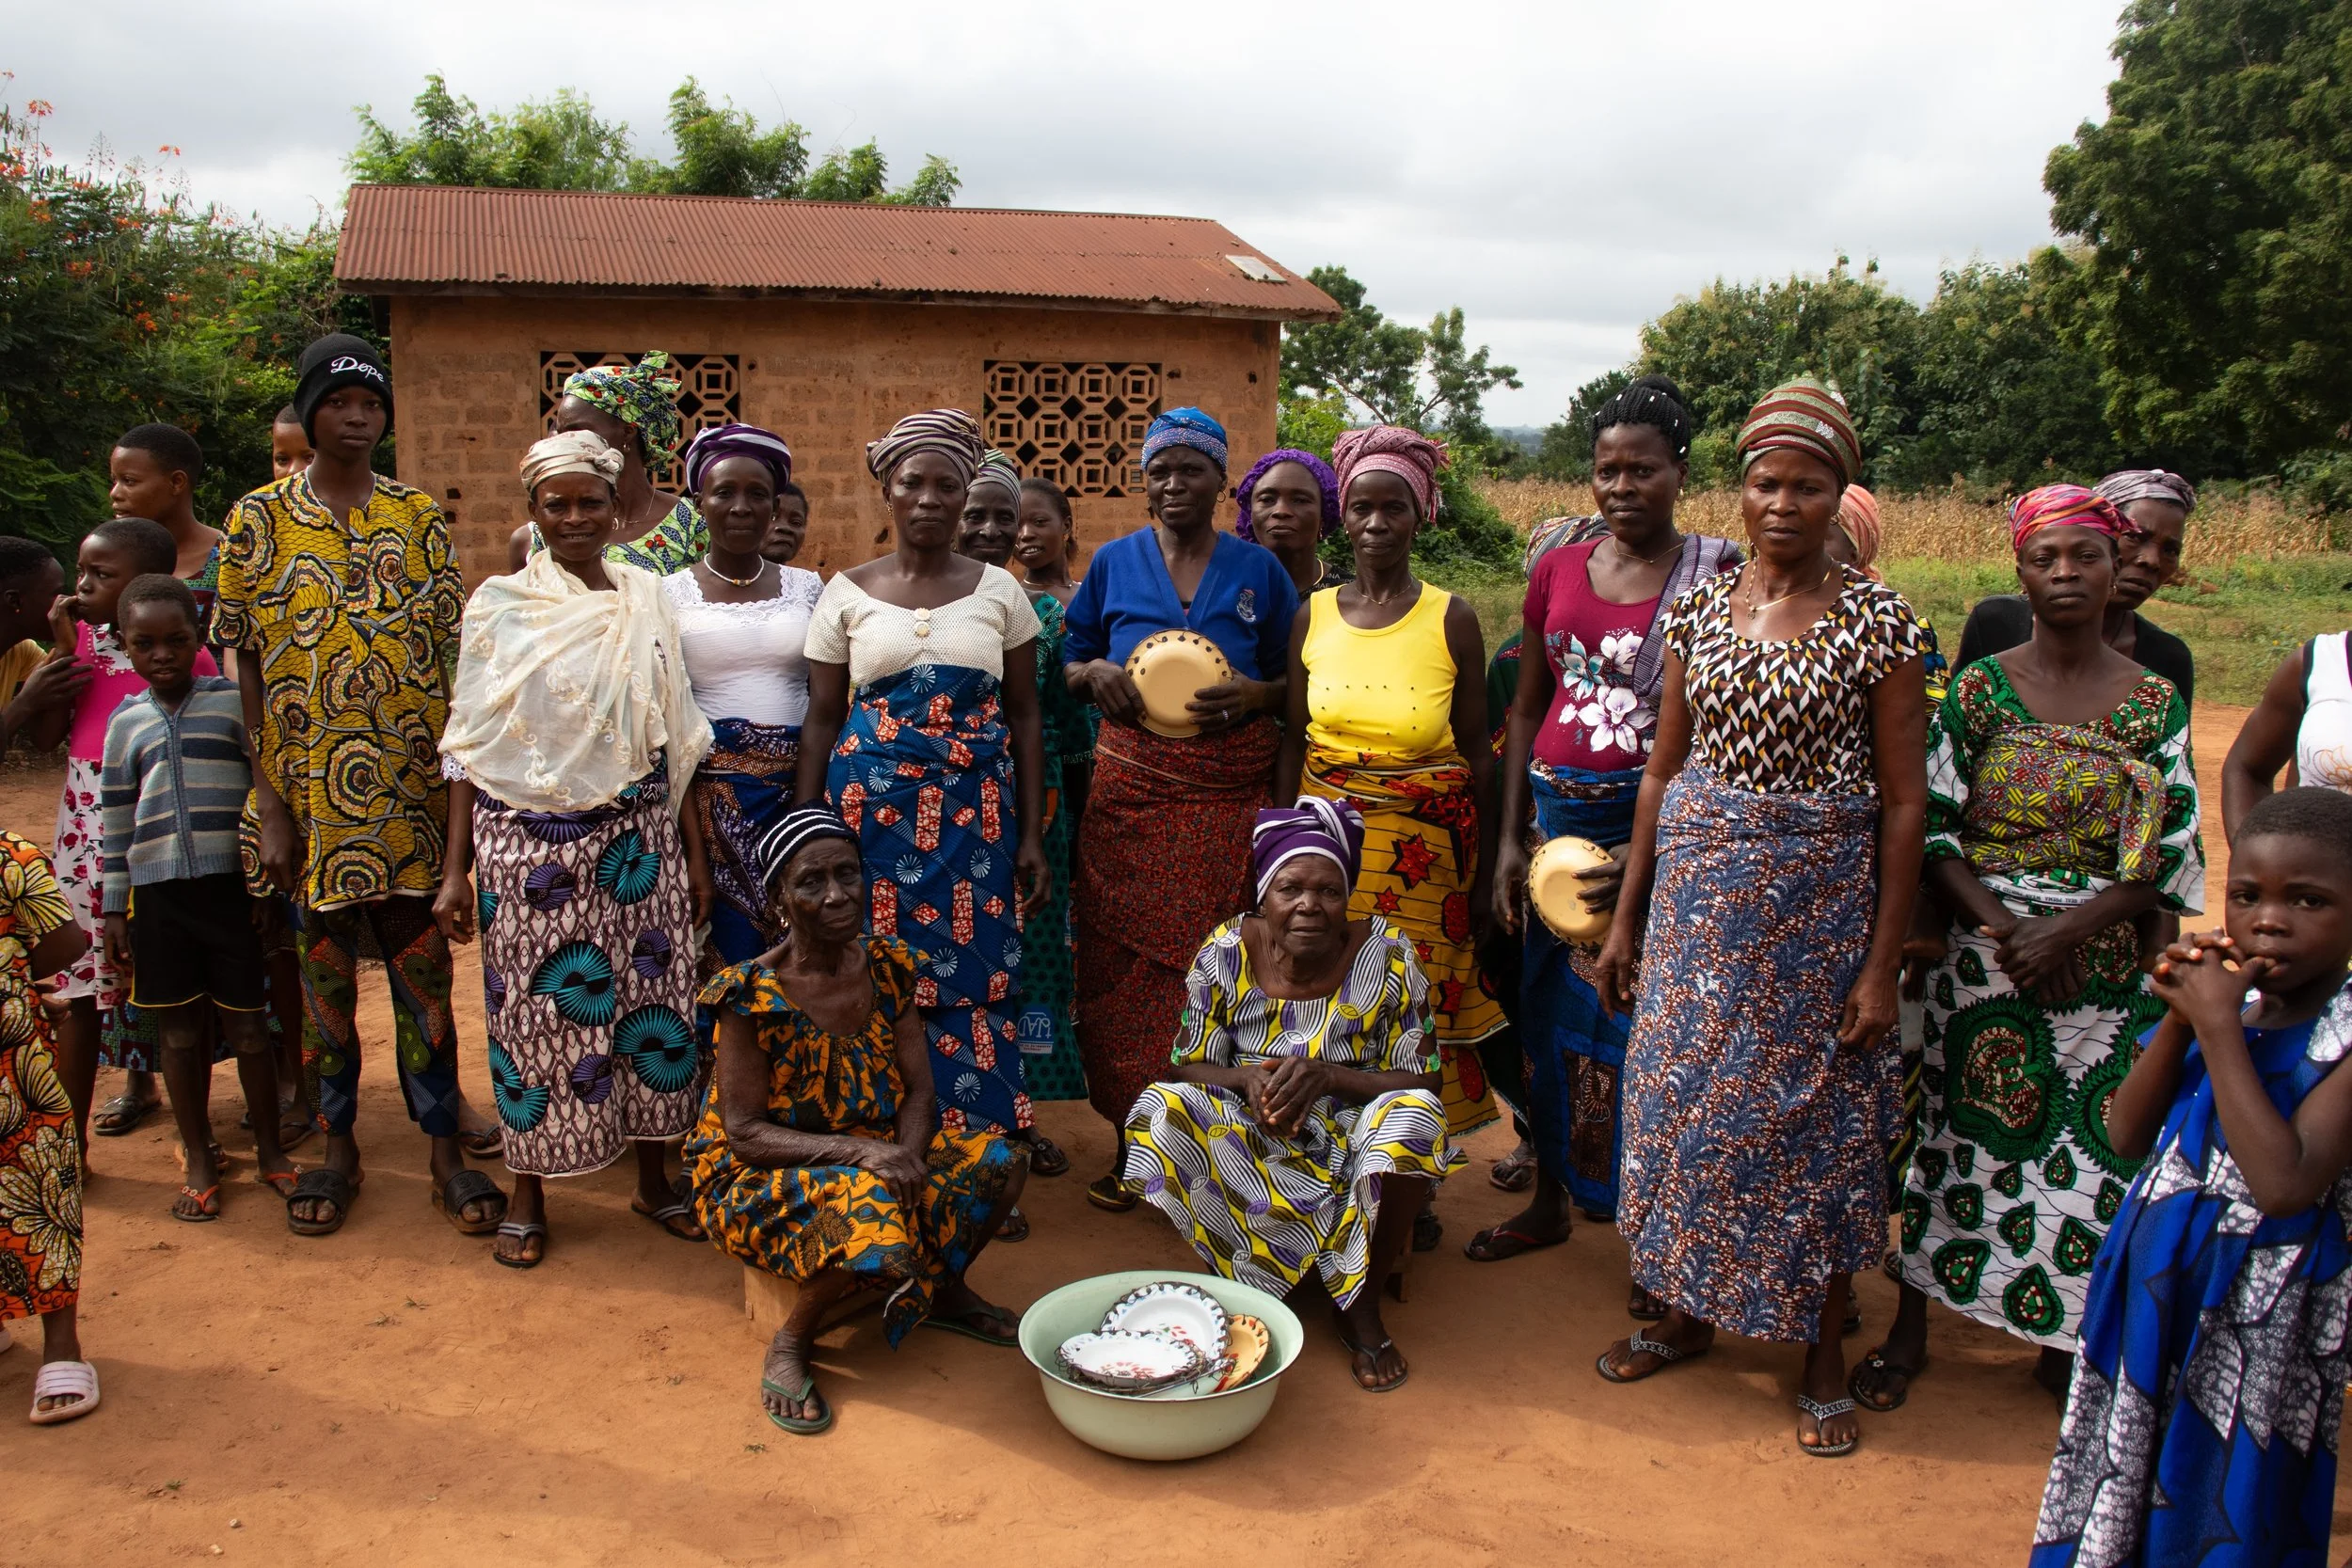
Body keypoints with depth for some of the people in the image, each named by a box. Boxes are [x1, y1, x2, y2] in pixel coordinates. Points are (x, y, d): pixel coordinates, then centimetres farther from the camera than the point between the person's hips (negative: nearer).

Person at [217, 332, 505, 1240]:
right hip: (310, 795, 0)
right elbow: (244, 666, 0)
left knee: (423, 966, 4)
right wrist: (270, 806, -5)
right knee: (324, 969, 9)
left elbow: (451, 654, 6)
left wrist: (459, 785, 0)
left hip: (413, 791, 1)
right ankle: (337, 1146, 24)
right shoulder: (259, 520, 2)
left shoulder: (420, 517, 6)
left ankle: (444, 1147, 15)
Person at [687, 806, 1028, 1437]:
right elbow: (746, 1132, -19)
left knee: (997, 1163, -14)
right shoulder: (752, 995, -19)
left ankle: (946, 1291, 13)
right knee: (869, 1209, -36)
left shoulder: (887, 967, -3)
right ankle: (790, 1344, -9)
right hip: (760, 1180, -6)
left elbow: (919, 1089, -2)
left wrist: (908, 1159, -23)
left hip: (879, 1158, 6)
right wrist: (860, 1152, -31)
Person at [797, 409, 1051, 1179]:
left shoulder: (998, 589, 6)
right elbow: (821, 720, 7)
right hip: (873, 806, 0)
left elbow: (1024, 717, 7)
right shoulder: (848, 592, 6)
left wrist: (1032, 836, 2)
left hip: (978, 809, 0)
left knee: (975, 975, -1)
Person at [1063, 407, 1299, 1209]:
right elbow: (1067, 667, 16)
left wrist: (1253, 694, -10)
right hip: (1130, 792, 1)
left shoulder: (1259, 570, 8)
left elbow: (1298, 682, 11)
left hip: (1231, 795, -1)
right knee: (1125, 962, -1)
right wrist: (1095, 674, -6)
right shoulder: (1113, 564, 10)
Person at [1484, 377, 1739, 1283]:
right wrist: (1510, 837, 6)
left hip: (1663, 827, -4)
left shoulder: (1715, 577, -6)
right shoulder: (1558, 571, 7)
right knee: (1551, 1013, 14)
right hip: (1558, 813, 5)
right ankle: (1549, 1200, 34)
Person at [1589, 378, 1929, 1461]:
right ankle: (1688, 1312, 31)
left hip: (1819, 901, -3)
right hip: (1696, 889, 4)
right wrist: (1626, 916, 7)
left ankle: (1823, 1356, 24)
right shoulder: (1698, 609, 4)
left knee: (1814, 1112, 6)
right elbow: (1664, 769, 8)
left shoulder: (1877, 621, -8)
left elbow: (1904, 801, -7)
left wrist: (1882, 964, -10)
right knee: (1683, 1096, 10)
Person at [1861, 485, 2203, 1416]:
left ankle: (2061, 1338, 26)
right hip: (1982, 953, -1)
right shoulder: (1980, 688, -1)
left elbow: (2171, 859, -2)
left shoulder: (2154, 702, 1)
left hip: (2105, 968, 1)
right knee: (1957, 1130, 5)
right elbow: (1928, 826, -5)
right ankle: (1911, 1327, 21)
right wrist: (1999, 925, -18)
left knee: (2091, 1149, 5)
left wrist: (2067, 929, -16)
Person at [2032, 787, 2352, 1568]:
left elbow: (2287, 1185, -29)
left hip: (2255, 1321, -5)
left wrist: (2220, 1028, -25)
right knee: (2124, 1491, 20)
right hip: (2151, 1289, 5)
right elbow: (2127, 1136, -3)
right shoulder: (2225, 996, 0)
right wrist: (2180, 1021, -15)